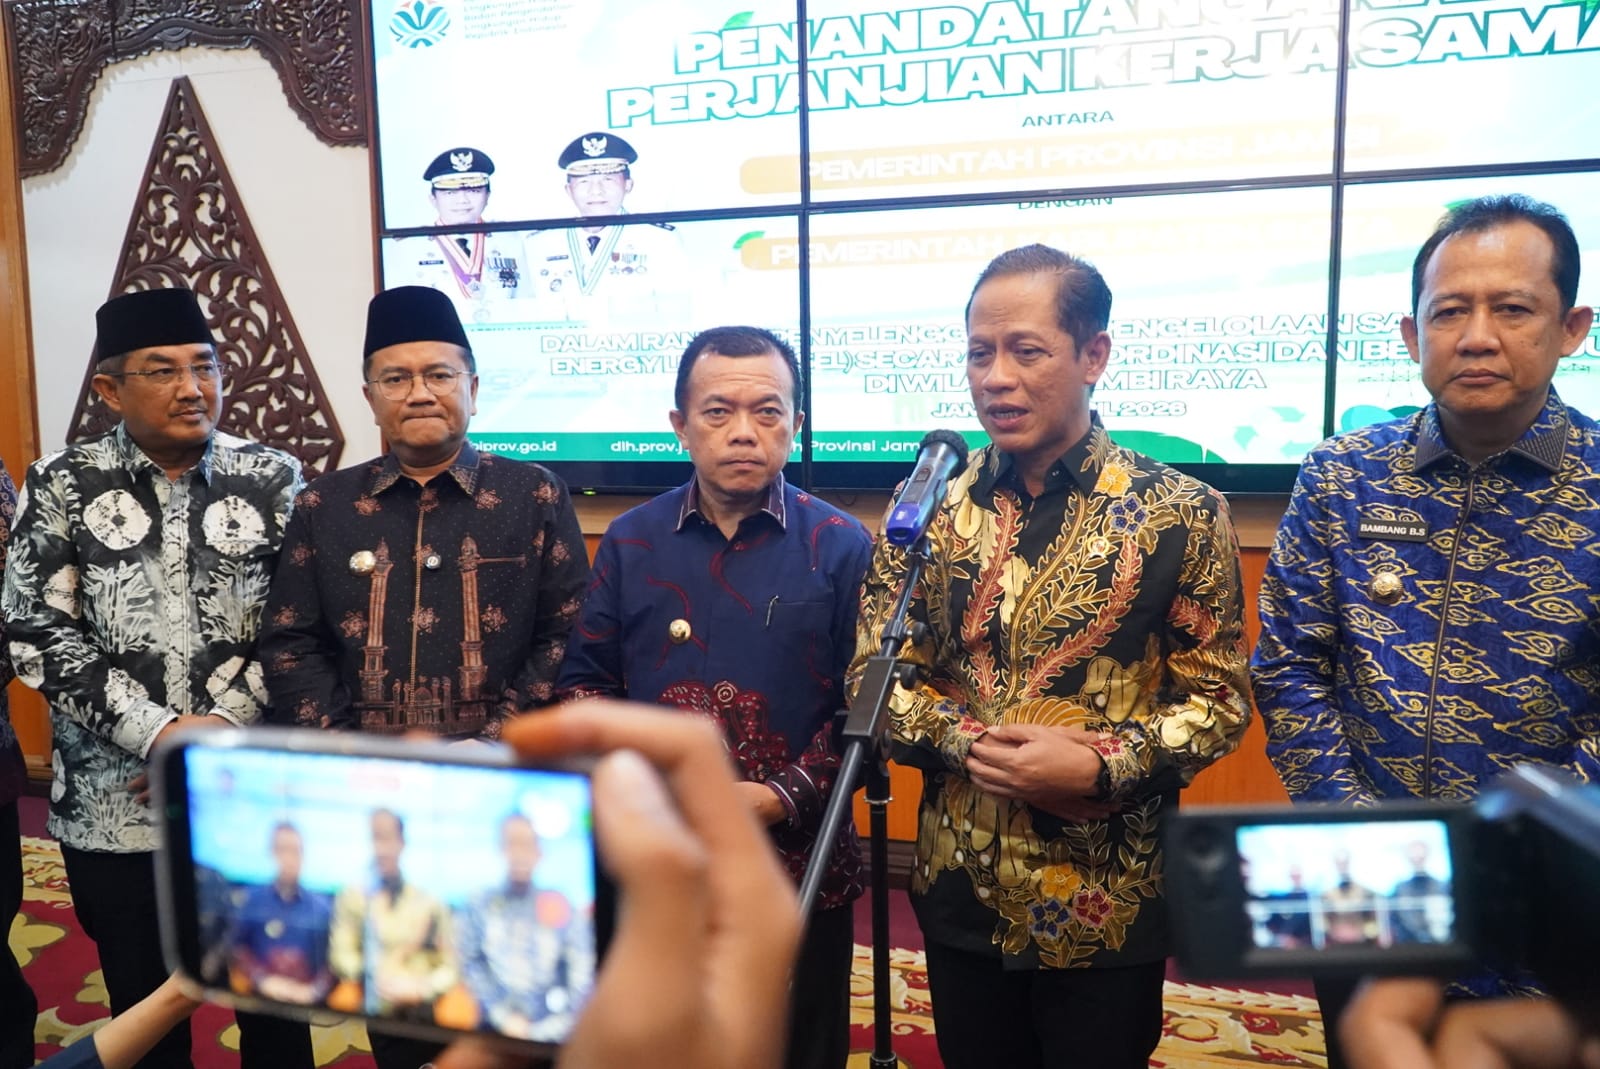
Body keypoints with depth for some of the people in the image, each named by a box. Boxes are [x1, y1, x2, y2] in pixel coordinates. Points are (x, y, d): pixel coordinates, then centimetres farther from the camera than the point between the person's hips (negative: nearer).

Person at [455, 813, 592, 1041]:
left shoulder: (562, 909, -1)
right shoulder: (479, 908, 3)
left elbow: (581, 976, -4)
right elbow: (470, 965, -4)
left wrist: (545, 1029, -10)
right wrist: (505, 1017, -11)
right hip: (492, 1031, 1)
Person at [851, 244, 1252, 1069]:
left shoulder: (1180, 513, -8)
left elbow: (1220, 699, -5)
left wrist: (1100, 766, -21)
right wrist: (970, 741, -16)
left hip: (1106, 906, -2)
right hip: (960, 892, 3)